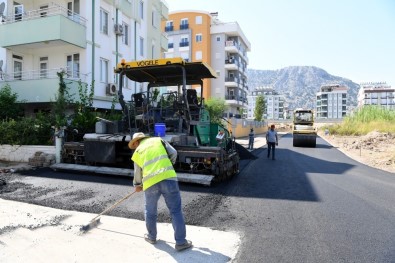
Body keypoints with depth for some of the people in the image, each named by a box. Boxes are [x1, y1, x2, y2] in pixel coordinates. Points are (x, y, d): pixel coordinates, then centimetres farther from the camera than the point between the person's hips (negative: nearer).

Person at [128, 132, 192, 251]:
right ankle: (181, 242, 7)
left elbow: (138, 173, 26)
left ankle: (151, 236, 40)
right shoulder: (158, 140, 18)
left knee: (150, 212, 23)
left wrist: (137, 186, 44)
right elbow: (173, 153, 8)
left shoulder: (137, 152, 20)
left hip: (150, 182, 1)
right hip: (168, 177, -1)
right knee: (176, 210, 5)